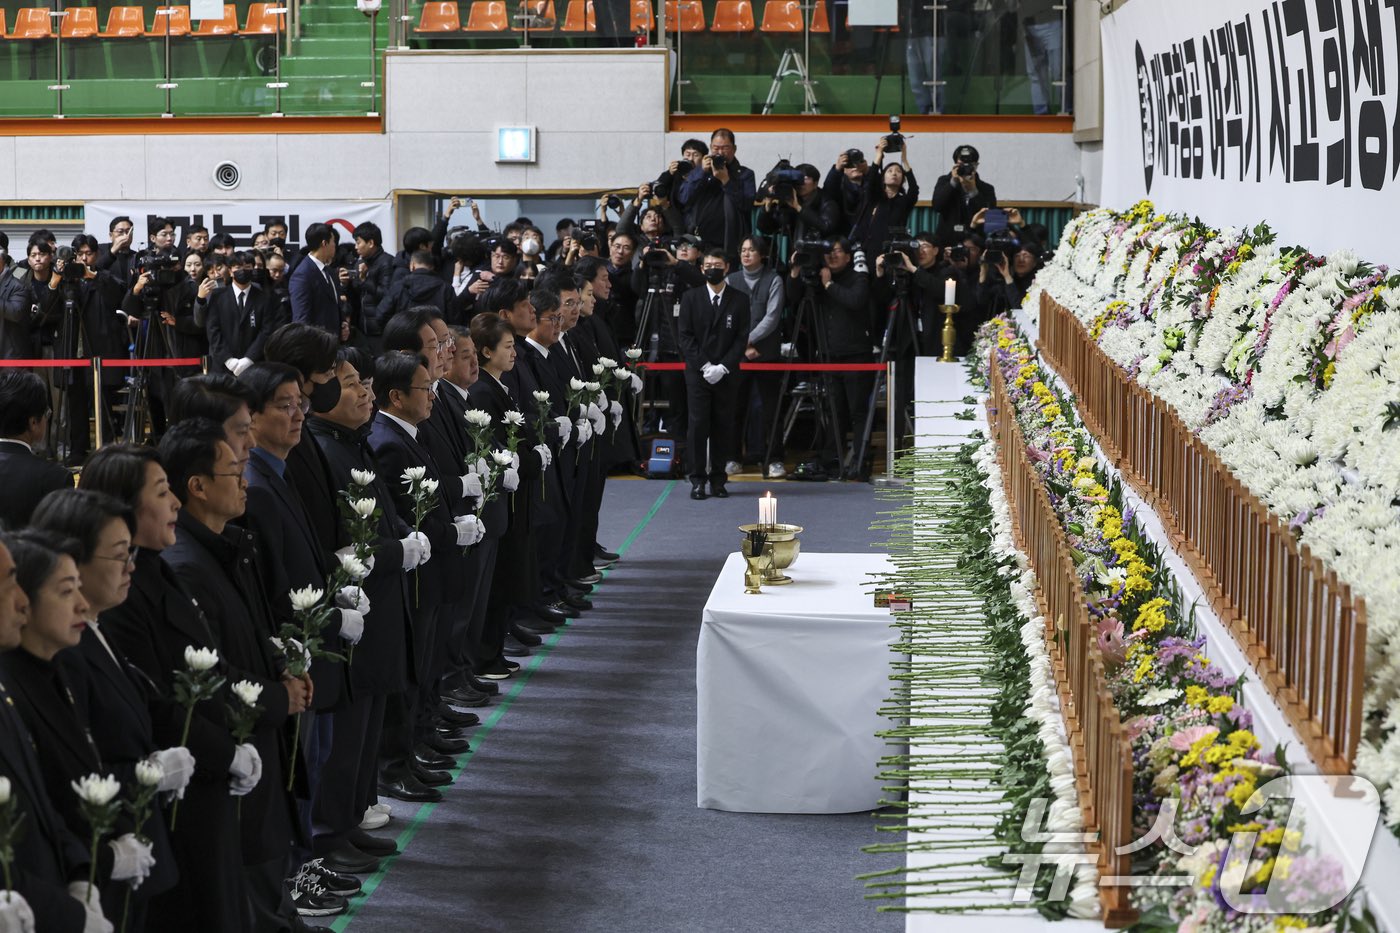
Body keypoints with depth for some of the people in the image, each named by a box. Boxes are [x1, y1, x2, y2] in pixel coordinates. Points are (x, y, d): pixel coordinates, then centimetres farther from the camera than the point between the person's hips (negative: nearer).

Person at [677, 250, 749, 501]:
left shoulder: (740, 300, 6)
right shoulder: (691, 298, 7)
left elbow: (742, 338, 2)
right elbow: (684, 335, 2)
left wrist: (723, 367, -9)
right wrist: (704, 365, -9)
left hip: (726, 374, 0)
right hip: (697, 373, 0)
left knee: (723, 426, 0)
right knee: (698, 424, -5)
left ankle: (718, 480, 7)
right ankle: (698, 480, -1)